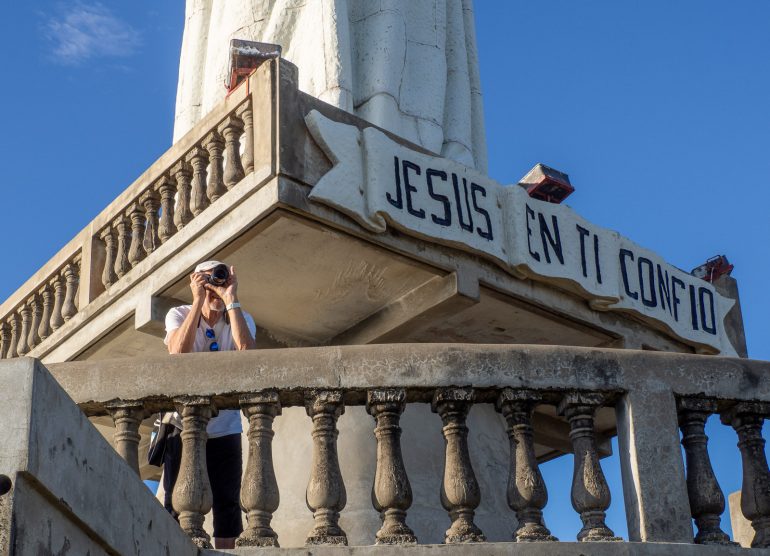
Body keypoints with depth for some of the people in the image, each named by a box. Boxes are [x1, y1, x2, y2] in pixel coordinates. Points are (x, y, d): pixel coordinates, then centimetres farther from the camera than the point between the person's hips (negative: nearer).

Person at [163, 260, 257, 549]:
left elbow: (246, 351, -24)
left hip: (225, 430, 1)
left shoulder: (241, 319, 0)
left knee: (227, 504, 1)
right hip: (184, 426, -1)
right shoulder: (179, 315, -2)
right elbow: (179, 351, -24)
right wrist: (199, 301, -22)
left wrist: (230, 299, -22)